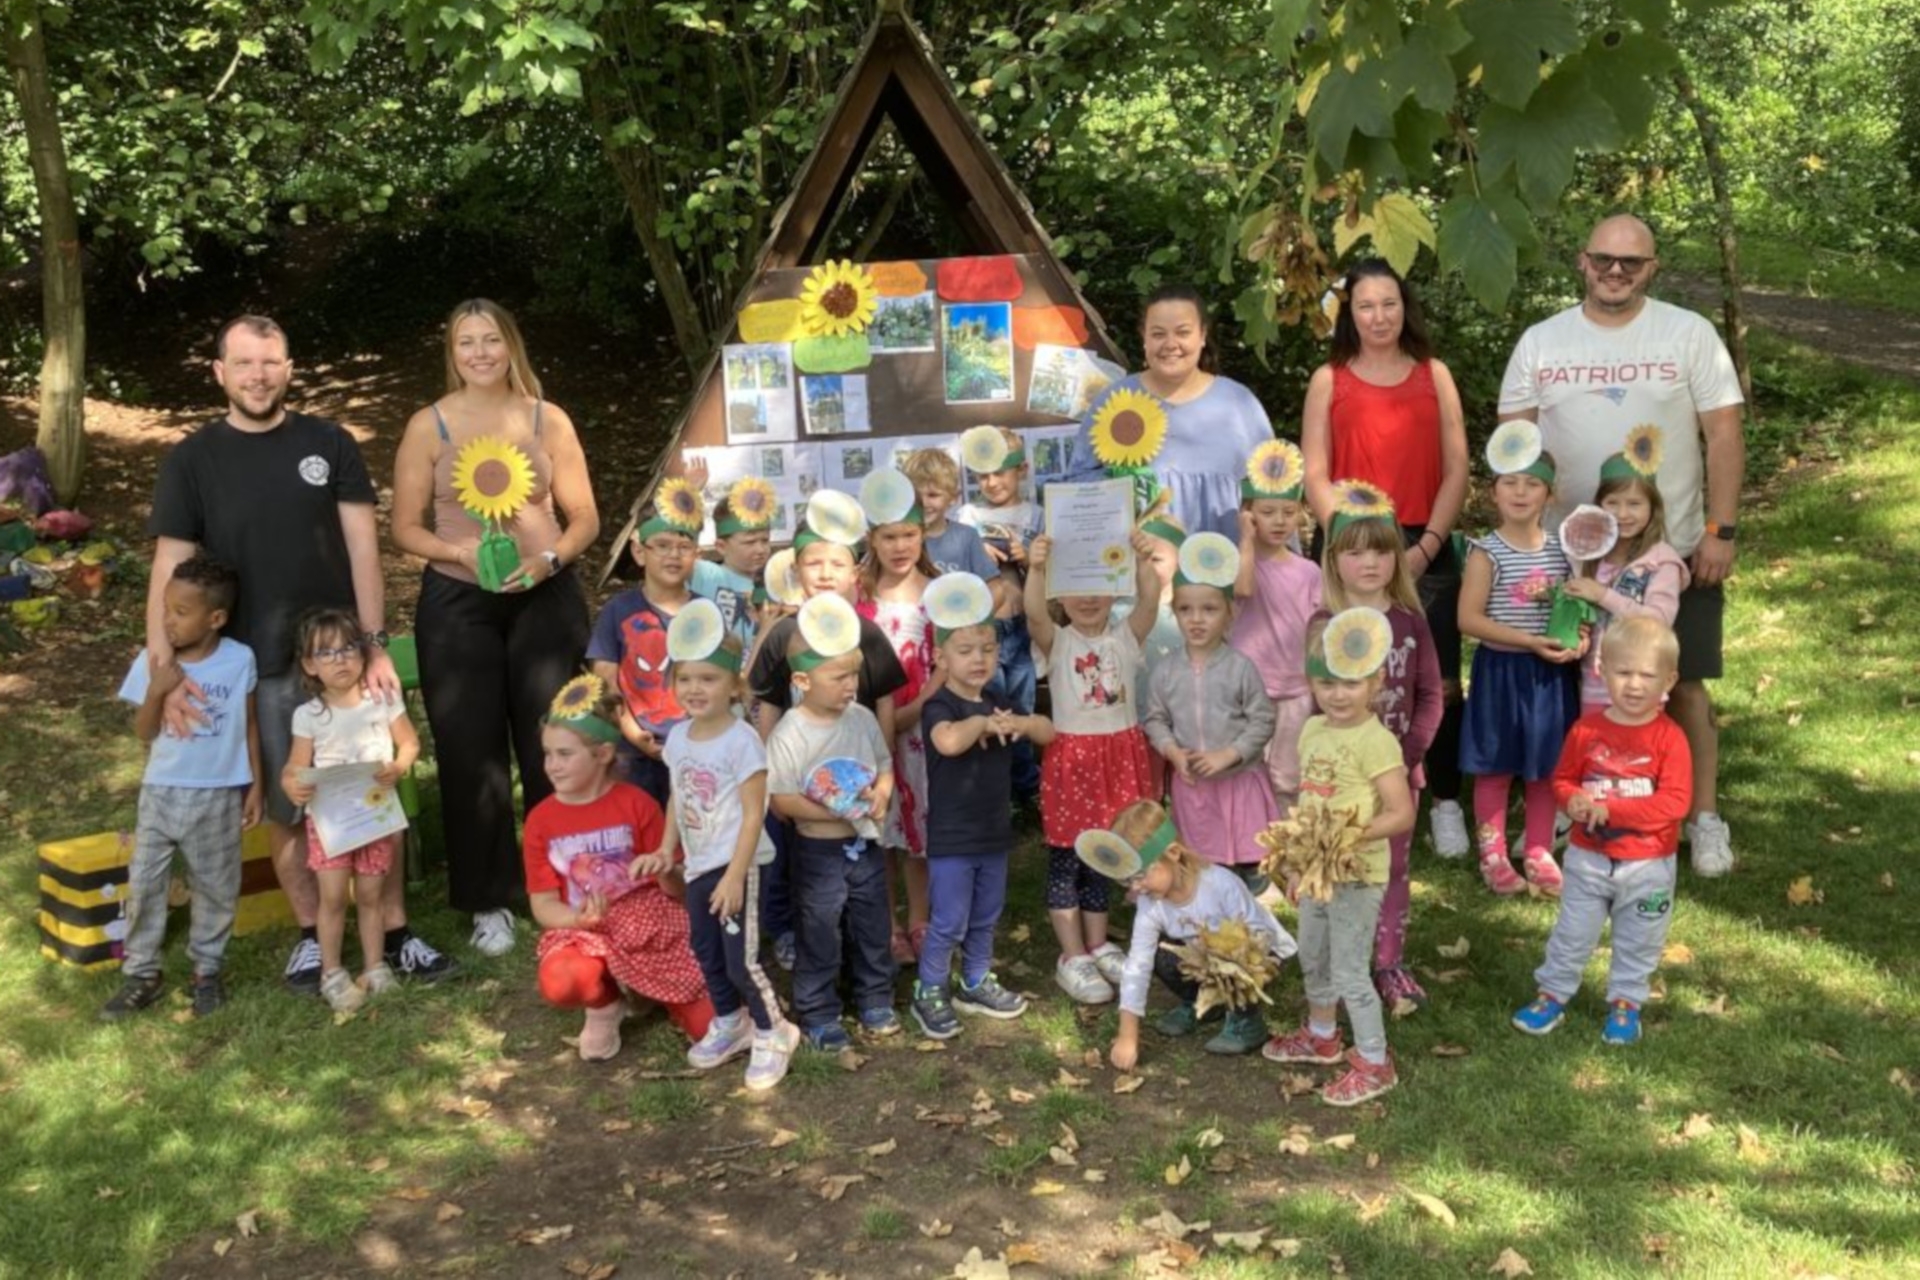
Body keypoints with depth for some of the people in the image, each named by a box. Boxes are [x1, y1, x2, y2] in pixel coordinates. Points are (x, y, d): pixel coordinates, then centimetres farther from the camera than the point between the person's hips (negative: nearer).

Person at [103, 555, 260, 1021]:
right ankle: (141, 973, 18)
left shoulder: (240, 660, -11)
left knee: (216, 887, 10)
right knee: (144, 883, 4)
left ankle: (207, 971, 26)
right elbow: (143, 732, -4)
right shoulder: (151, 662, -8)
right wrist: (157, 691, -22)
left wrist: (256, 785, 0)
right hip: (162, 791, 1)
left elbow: (249, 724, -1)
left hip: (218, 795, -1)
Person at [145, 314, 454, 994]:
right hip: (261, 668, -1)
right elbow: (170, 570, -5)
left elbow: (362, 547, -1)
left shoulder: (328, 443, 2)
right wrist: (165, 671, -16)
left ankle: (396, 932, 16)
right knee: (286, 809, 8)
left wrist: (376, 644, -9)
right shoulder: (192, 462, 0)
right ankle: (311, 936, 23)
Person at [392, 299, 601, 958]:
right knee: (472, 752, 4)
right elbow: (406, 527, -1)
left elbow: (585, 517, 3)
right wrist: (460, 552, -18)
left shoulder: (548, 420, 2)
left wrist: (549, 559, -15)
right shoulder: (428, 425, 0)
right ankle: (491, 901, 14)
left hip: (545, 598, 1)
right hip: (458, 602, 0)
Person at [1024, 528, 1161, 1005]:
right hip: (1072, 756, -3)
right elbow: (1034, 612, -25)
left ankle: (1098, 946, 29)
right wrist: (1036, 568, -44)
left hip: (1120, 754, 3)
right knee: (1066, 856, 3)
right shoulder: (1056, 642, -4)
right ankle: (1072, 956, 13)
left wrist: (1143, 561, -36)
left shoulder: (1126, 636, 3)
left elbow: (1149, 600, -16)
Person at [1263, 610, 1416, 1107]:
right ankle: (1322, 1036, 44)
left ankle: (1375, 1063, 16)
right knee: (1312, 959, 23)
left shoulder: (1376, 741, -21)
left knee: (1348, 971, 0)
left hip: (1357, 876, -8)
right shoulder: (1313, 730, 3)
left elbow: (1402, 815, -23)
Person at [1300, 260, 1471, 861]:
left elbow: (1457, 469, 5)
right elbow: (1315, 476, 2)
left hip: (1427, 551, 1)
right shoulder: (1328, 380, 7)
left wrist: (1428, 544, -6)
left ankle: (1445, 803, 12)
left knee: (1439, 684, -1)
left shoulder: (1434, 375, 10)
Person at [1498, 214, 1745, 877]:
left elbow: (1723, 436, -2)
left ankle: (1704, 817, 17)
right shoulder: (1540, 343, 4)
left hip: (1675, 551, -1)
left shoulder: (1690, 335, -1)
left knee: (1682, 684, 3)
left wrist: (1720, 531, -8)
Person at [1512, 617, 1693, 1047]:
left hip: (1648, 865, -1)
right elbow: (1563, 779, 6)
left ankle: (1625, 1002, 33)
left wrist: (1610, 808, -27)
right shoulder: (1587, 729, -6)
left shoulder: (1669, 738, -15)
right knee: (1572, 933, 12)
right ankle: (1552, 995, 26)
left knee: (1638, 942, 15)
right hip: (1588, 857, 2)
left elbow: (1673, 803, -22)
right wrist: (1575, 800, -18)